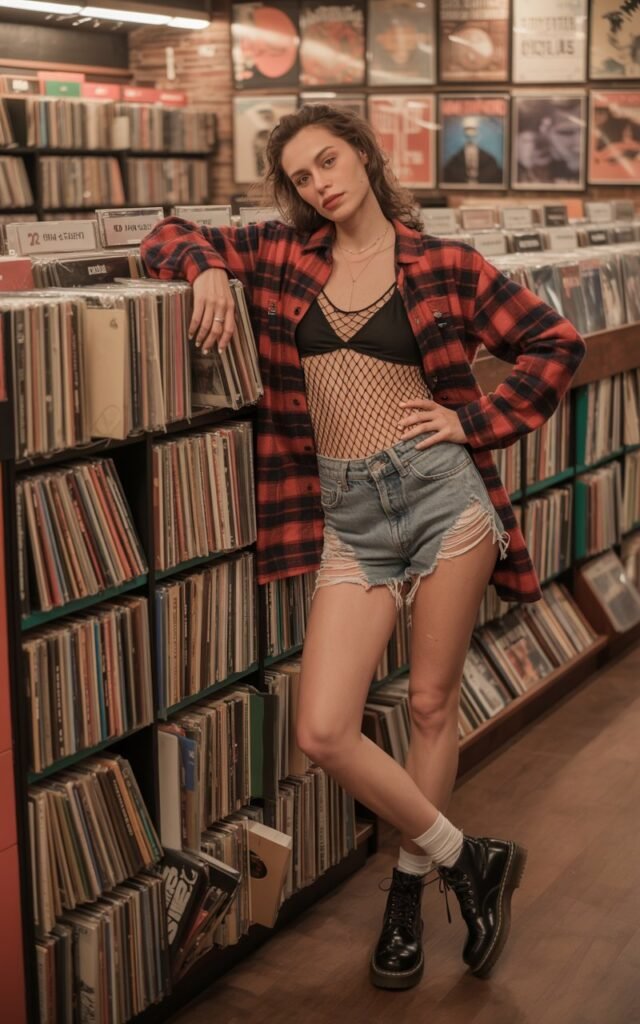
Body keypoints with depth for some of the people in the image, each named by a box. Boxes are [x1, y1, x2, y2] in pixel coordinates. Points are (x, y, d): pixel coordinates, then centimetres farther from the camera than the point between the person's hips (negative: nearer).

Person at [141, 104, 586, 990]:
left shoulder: (441, 264, 3)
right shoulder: (285, 254, 9)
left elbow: (556, 343, 7)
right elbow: (171, 239, 18)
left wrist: (476, 422, -2)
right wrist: (208, 269, -3)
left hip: (442, 490, -2)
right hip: (350, 515, 2)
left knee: (432, 704, 7)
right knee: (324, 733, -7)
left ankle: (410, 889, 30)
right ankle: (467, 859, 15)